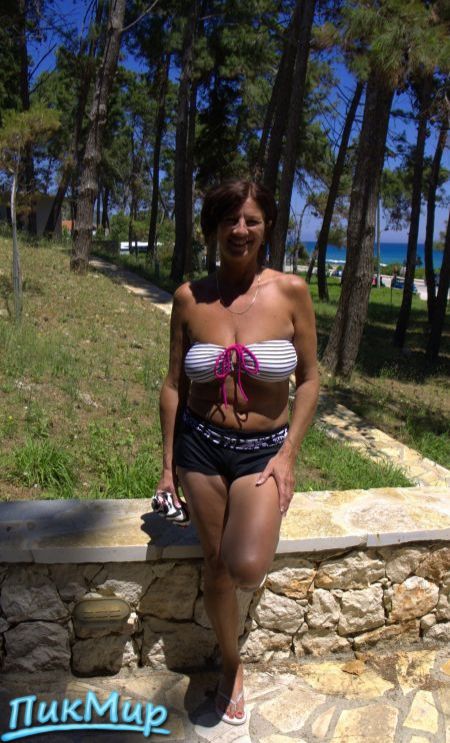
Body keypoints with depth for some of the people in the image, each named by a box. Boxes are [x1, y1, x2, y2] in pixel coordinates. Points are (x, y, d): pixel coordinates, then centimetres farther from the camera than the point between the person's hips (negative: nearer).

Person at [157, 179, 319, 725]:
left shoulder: (290, 291, -9)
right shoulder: (190, 297, -5)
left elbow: (310, 379, -1)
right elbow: (174, 383, 3)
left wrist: (288, 454, -9)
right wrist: (167, 465, 4)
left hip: (264, 449, -1)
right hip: (200, 445, 2)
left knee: (247, 569, -22)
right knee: (216, 566, 12)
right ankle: (232, 667, 40)